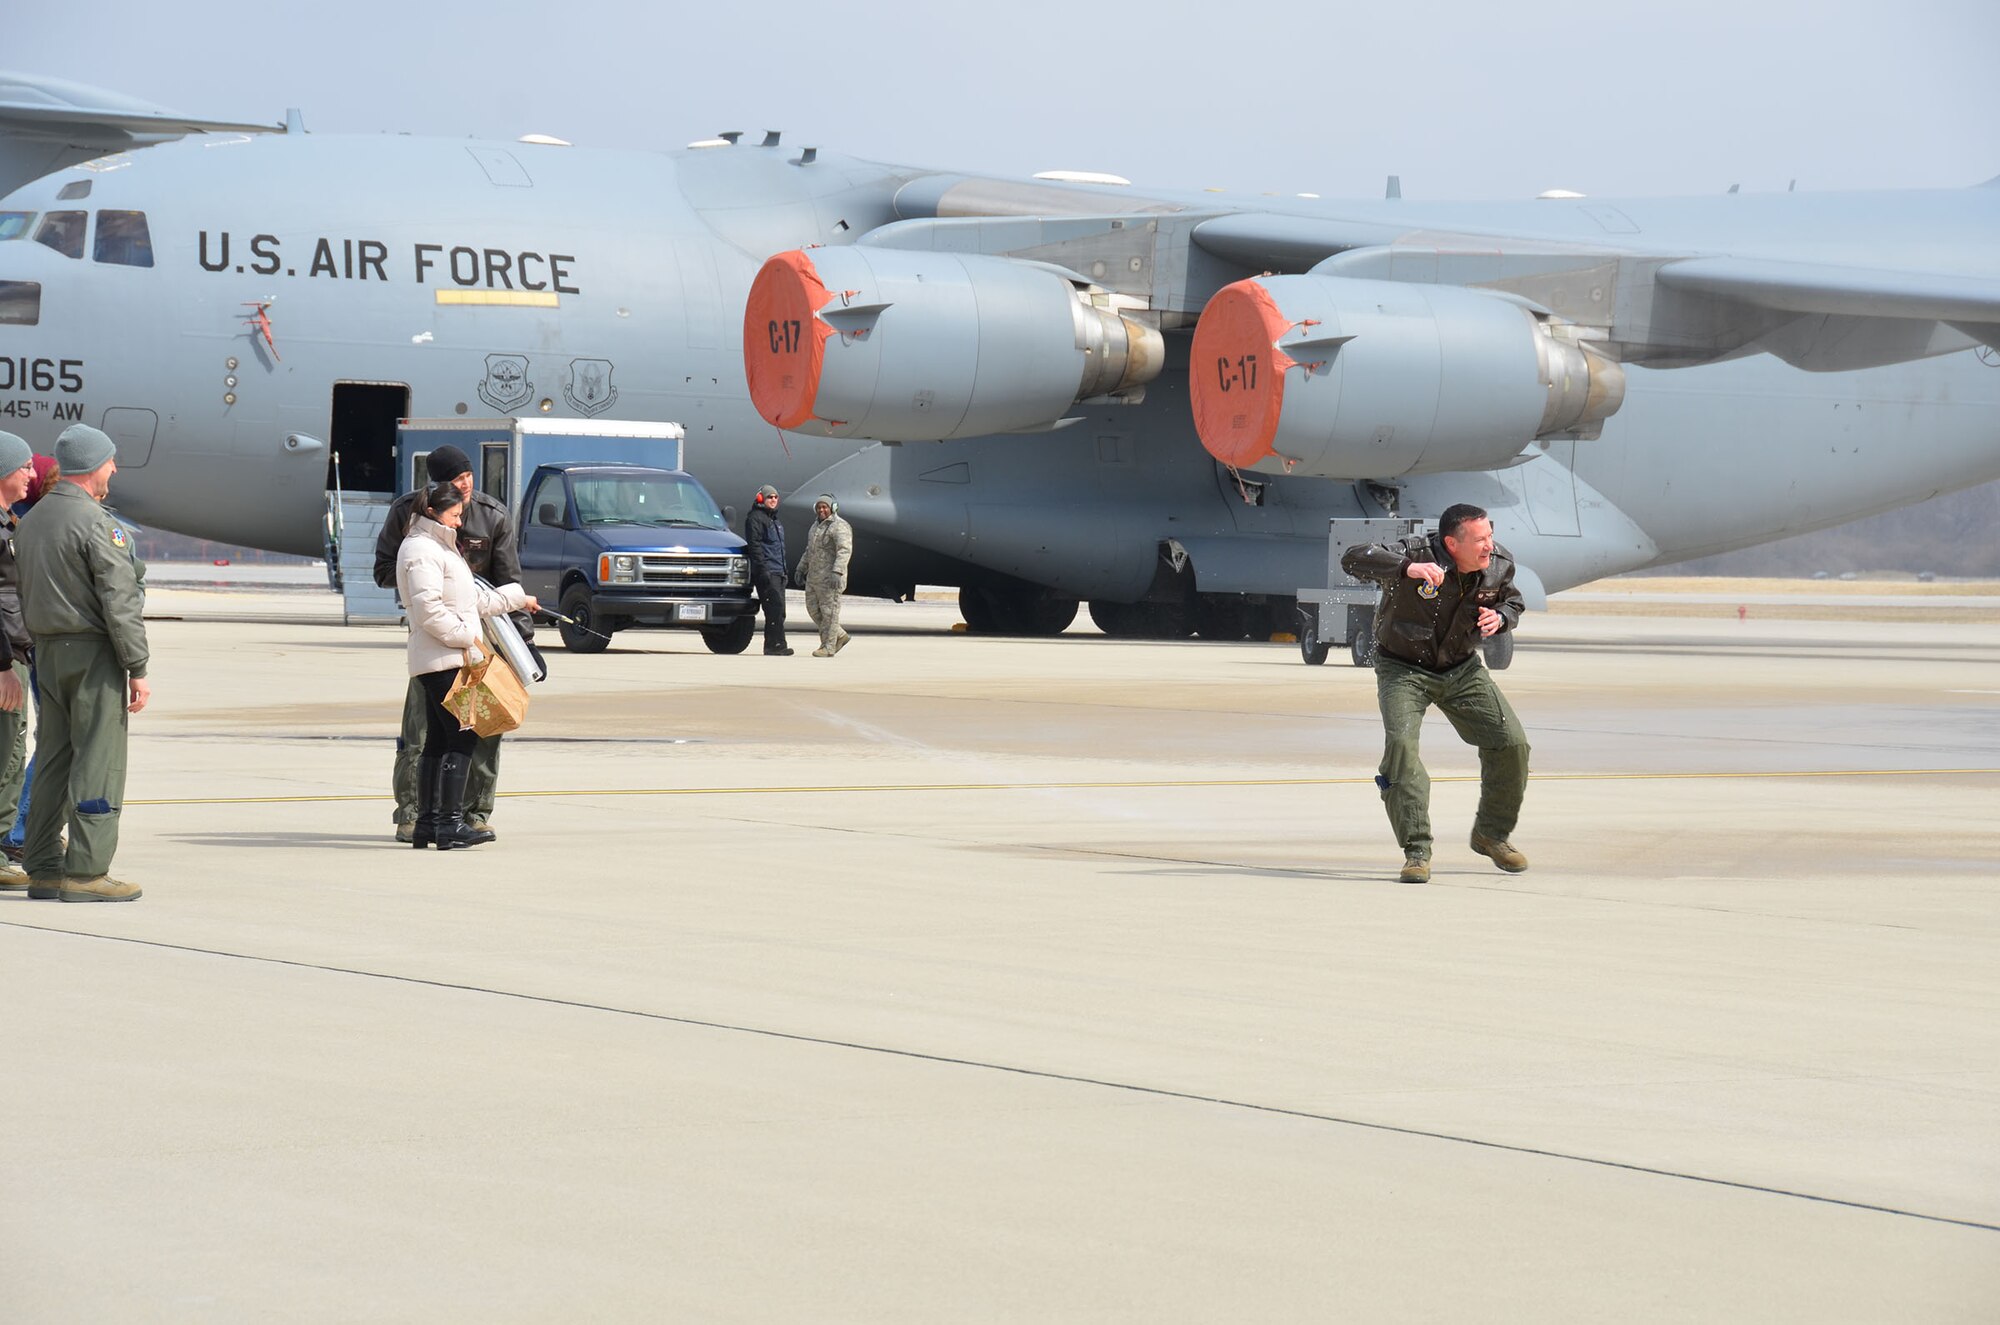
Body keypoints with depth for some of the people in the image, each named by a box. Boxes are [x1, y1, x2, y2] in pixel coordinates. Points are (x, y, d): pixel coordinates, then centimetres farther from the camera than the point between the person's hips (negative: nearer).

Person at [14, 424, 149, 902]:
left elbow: (25, 598, 14)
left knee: (53, 760, 11)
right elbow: (120, 603, -16)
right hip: (93, 650, -8)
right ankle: (86, 872, -7)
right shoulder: (96, 523, -13)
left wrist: (39, 652, 16)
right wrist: (138, 670, -14)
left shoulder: (29, 522, 13)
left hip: (47, 652, 8)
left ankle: (43, 869, 12)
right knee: (98, 761, -5)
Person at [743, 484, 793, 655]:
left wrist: (784, 571, 25)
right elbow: (755, 545, -14)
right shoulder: (756, 519, -5)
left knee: (778, 610, 7)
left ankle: (772, 645, 9)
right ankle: (777, 645, -19)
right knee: (775, 607, -16)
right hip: (766, 572, -10)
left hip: (777, 572, 10)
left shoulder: (775, 521, 24)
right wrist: (762, 569, -21)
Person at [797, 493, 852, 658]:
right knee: (813, 609, 10)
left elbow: (844, 550, -23)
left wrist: (837, 572, -33)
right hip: (814, 576, 9)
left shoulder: (839, 527, -12)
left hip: (829, 577, -9)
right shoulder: (816, 526, 18)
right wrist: (801, 568, 24)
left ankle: (828, 646, -3)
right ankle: (840, 636, 20)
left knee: (829, 610, -7)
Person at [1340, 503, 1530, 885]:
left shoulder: (1500, 564, -10)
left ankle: (1491, 833, 20)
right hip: (1403, 668, -4)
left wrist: (1500, 617, -13)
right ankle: (1416, 850, -21)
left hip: (1462, 669, 4)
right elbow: (1353, 559, -37)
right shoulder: (1416, 552, -27)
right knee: (1401, 742, -26)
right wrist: (1406, 568, -51)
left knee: (1512, 743, -4)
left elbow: (1512, 602, 12)